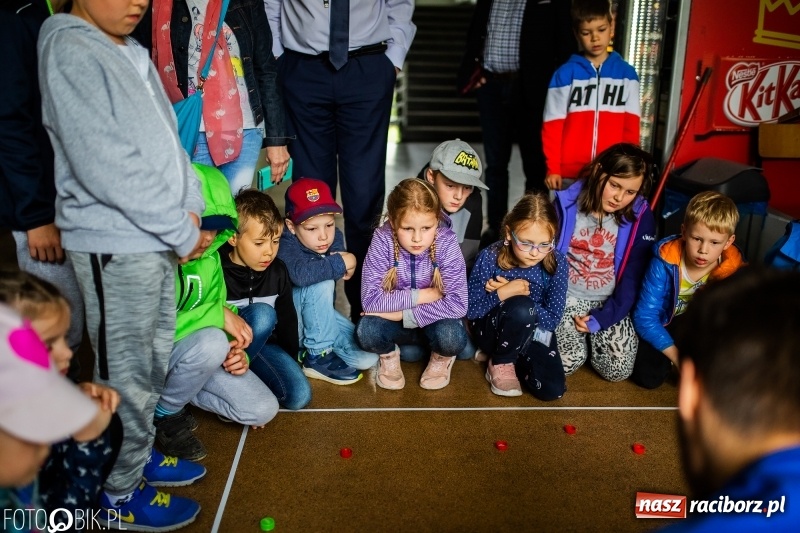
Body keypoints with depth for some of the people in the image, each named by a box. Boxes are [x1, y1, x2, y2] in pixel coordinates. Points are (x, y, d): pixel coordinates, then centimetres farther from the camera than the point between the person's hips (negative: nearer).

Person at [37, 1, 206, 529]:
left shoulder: (130, 50, 13)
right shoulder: (69, 50, -13)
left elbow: (167, 133, 13)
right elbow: (107, 167, -21)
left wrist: (191, 204, -1)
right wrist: (182, 230, -15)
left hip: (156, 238, 8)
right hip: (114, 244, -8)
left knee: (155, 358, 20)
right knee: (127, 375, 4)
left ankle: (140, 452, 39)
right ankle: (120, 490, 23)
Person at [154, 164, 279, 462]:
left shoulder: (209, 259, -4)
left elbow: (221, 306, 6)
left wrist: (236, 349, -14)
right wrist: (217, 315, -28)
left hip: (197, 353, 6)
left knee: (263, 410, -4)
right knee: (211, 342, -36)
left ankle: (172, 389, 11)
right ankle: (164, 414, -7)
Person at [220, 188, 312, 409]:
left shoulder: (277, 271, -6)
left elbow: (287, 320, 6)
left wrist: (291, 361, 11)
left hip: (262, 344, 4)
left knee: (299, 396, -18)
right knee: (262, 314, -35)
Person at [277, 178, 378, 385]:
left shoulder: (334, 236, -6)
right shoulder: (286, 245, -26)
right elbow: (301, 273, -46)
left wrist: (338, 262, -31)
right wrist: (341, 263, -34)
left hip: (320, 313, 6)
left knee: (367, 359, -10)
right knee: (321, 285, -35)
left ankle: (308, 345, 10)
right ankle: (317, 356, -18)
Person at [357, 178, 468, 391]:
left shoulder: (446, 242, -21)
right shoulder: (383, 239, -20)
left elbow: (457, 303, -26)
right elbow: (370, 299, -24)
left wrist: (402, 313, -27)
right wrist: (423, 296, -24)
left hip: (434, 322, 0)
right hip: (395, 323, 1)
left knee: (451, 335, -33)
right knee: (366, 330, -30)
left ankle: (442, 358, 6)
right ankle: (389, 355, 7)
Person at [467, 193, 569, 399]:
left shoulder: (557, 263, -18)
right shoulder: (490, 258, -22)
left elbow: (552, 320, -14)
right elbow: (470, 310, -14)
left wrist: (517, 294, -24)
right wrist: (502, 294, -31)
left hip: (533, 332, 3)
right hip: (491, 328, -2)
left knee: (552, 389, -18)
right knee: (522, 307, -36)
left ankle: (508, 353, 10)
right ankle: (500, 362, -8)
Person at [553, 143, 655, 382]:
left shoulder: (640, 217, -10)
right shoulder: (567, 204, -12)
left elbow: (634, 277, -8)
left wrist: (600, 319, -15)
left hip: (610, 303, 1)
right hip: (566, 298, -1)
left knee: (618, 370, -13)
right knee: (567, 362, -18)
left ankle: (594, 337, 19)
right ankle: (579, 334, 16)